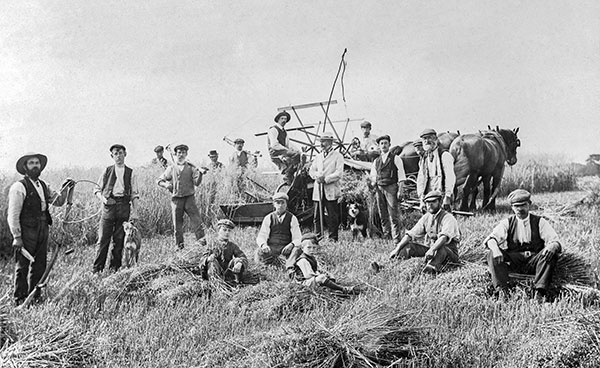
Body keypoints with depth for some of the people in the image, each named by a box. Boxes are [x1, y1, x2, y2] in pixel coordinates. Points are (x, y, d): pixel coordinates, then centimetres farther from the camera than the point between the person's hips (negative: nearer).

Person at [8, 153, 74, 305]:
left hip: (42, 229, 7)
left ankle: (35, 297, 25)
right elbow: (13, 214, -11)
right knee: (23, 266, 0)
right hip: (26, 231, -7)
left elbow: (58, 202, 13)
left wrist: (64, 189, -4)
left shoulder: (43, 186, 14)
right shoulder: (19, 187, -9)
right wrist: (16, 237, -15)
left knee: (40, 265, 13)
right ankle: (20, 300, 9)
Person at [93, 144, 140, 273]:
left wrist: (134, 212, -1)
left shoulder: (130, 173, 10)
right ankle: (97, 269, 0)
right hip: (108, 205, 0)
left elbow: (134, 194, 8)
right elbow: (97, 189, 13)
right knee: (103, 238, -4)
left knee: (119, 239, 2)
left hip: (124, 205, 0)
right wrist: (102, 198, -7)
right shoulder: (107, 171, 11)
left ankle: (114, 267, 11)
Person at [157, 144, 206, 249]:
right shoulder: (171, 169, 10)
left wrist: (200, 173, -18)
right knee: (177, 222, 3)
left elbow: (197, 182, -1)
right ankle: (179, 245, 11)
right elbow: (159, 180, 16)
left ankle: (201, 239, -15)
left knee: (196, 219, -13)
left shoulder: (191, 167, 7)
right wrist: (166, 184, -4)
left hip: (189, 197, -1)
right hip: (176, 199, 1)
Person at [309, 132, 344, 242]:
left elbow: (339, 173, -7)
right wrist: (317, 176, -6)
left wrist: (326, 179, -15)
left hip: (331, 191, -5)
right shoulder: (318, 156, 21)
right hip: (318, 190, 5)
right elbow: (311, 170, 16)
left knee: (332, 216, -2)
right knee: (317, 216, 1)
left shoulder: (337, 156, 2)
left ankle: (333, 238, 4)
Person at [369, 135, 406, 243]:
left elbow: (401, 176, -2)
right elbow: (373, 177, 22)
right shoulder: (376, 161, 16)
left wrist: (400, 190, -10)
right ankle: (386, 237, 15)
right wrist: (373, 182, 0)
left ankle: (396, 238, -6)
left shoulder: (395, 158, 3)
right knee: (383, 215, 6)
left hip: (391, 187, -5)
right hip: (379, 188, 5)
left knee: (393, 215, -8)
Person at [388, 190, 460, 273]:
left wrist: (432, 250, -45)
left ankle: (432, 267, -62)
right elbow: (410, 234, 3)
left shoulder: (448, 218, -12)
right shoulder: (426, 217, 8)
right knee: (408, 245, -10)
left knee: (440, 248, -39)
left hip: (449, 252, -6)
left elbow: (444, 237, -30)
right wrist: (397, 248, -10)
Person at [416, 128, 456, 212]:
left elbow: (450, 177, -10)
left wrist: (447, 197, -16)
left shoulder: (444, 155, -4)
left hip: (441, 196, -5)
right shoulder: (423, 159, 14)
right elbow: (420, 179, 12)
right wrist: (422, 199, 2)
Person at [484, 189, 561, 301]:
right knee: (492, 255, -24)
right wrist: (495, 248, -31)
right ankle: (501, 290, -35)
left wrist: (551, 247, -30)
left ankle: (540, 291, -37)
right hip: (513, 261, 1)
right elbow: (491, 239, -6)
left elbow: (555, 242, -3)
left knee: (551, 253, -29)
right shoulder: (507, 222, 10)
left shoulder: (539, 222, 8)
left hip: (534, 261, 0)